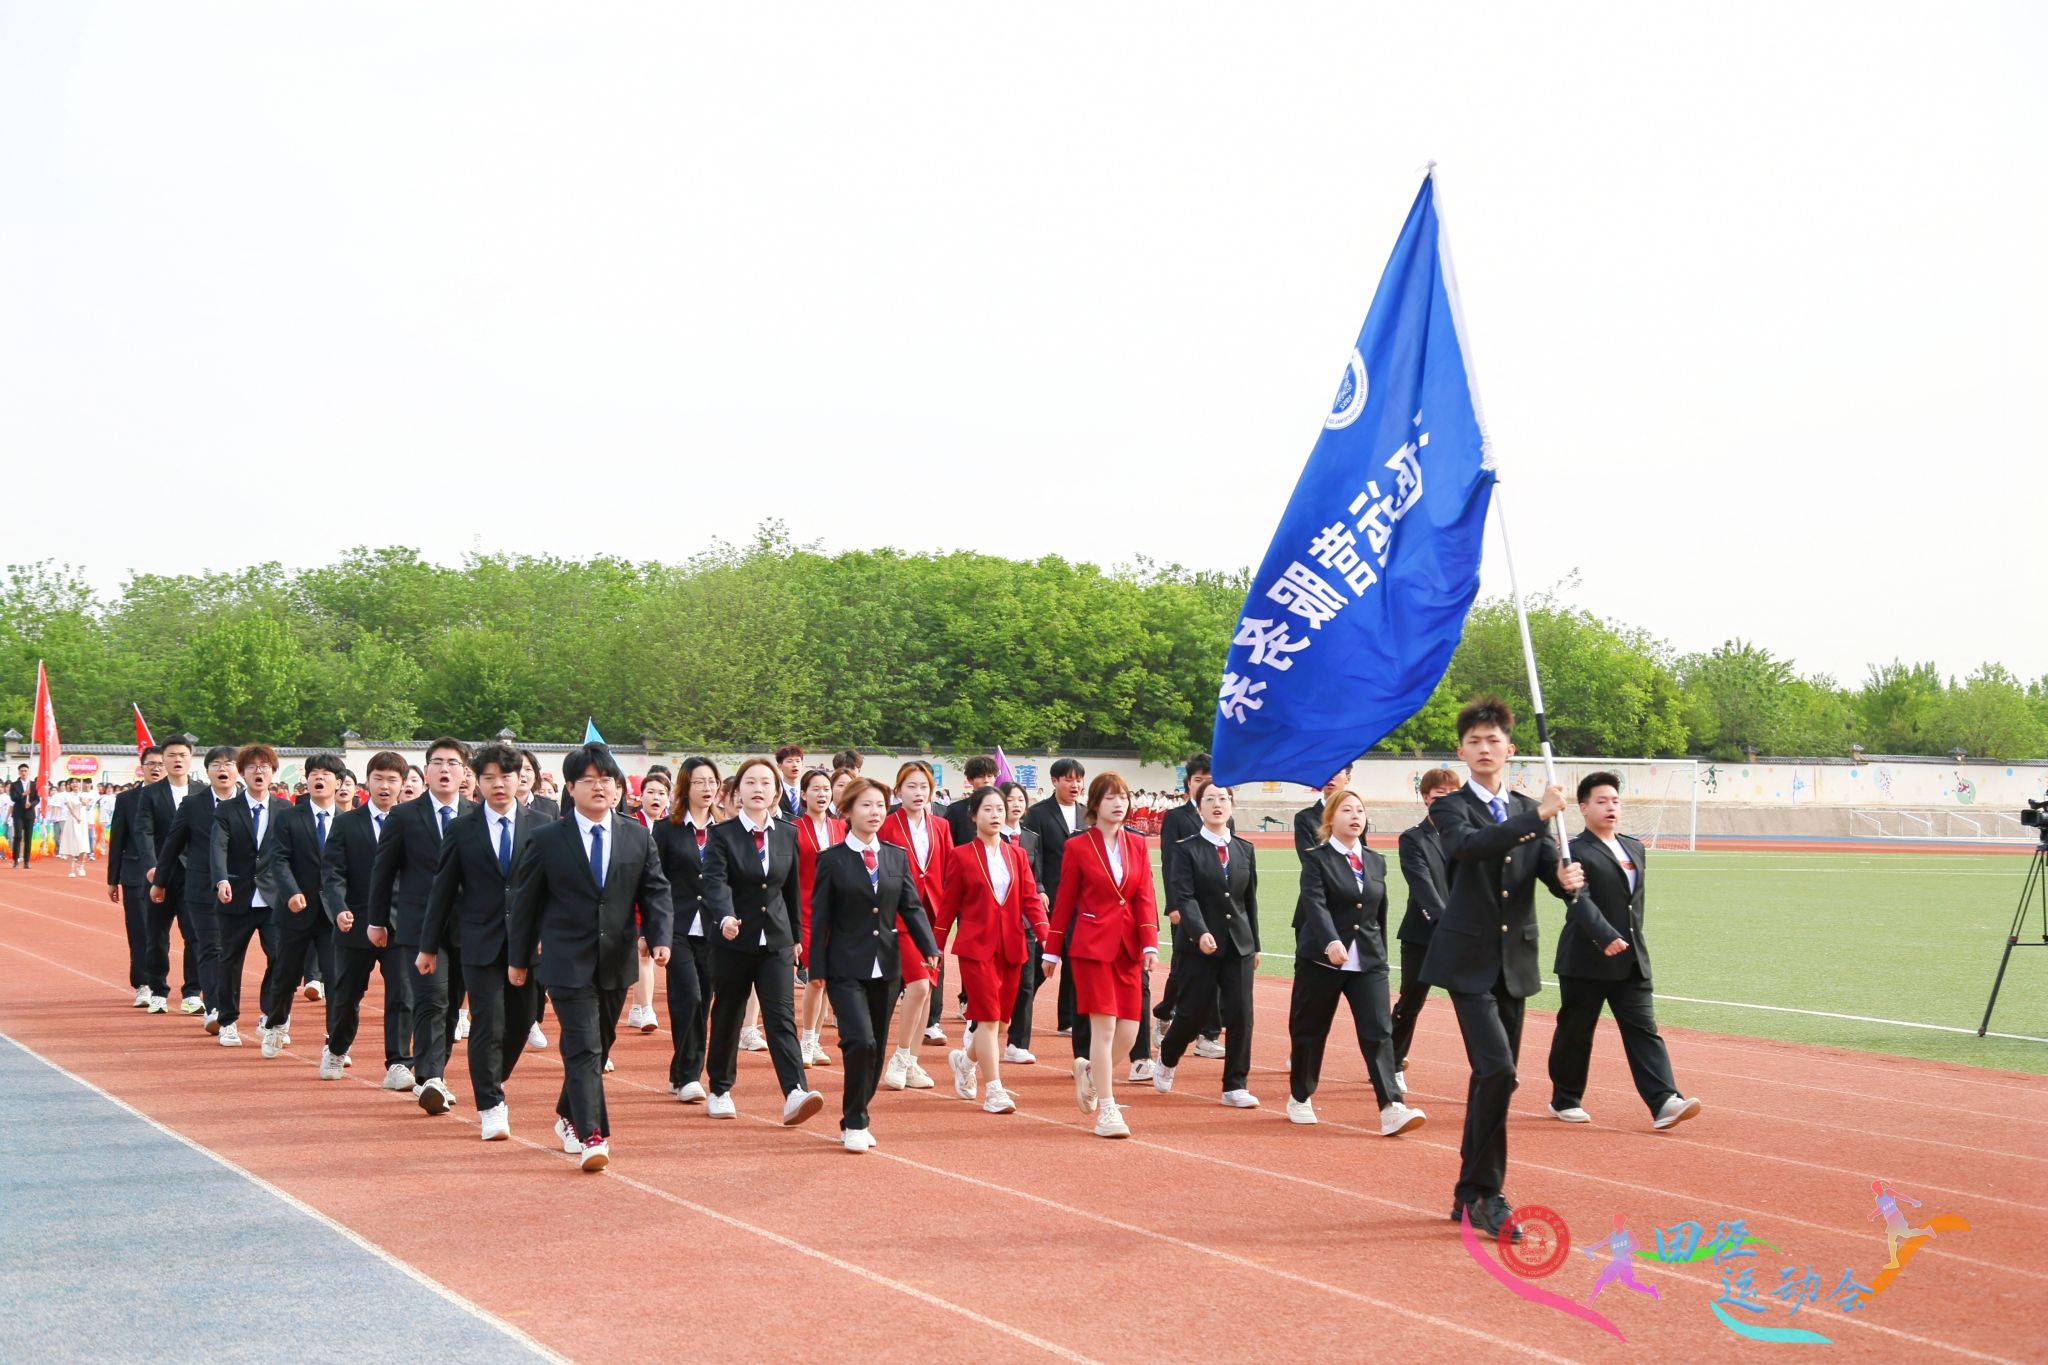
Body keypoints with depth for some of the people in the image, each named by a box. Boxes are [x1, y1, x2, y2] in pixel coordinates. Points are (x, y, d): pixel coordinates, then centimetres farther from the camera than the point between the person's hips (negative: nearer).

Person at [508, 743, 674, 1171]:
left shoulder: (638, 838, 5)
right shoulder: (546, 840, -3)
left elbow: (656, 893, 6)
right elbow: (524, 902, 3)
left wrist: (660, 938, -10)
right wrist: (518, 958, 5)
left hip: (617, 961, 4)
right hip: (568, 962, -4)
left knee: (599, 1046, 15)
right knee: (584, 1049, -13)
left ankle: (569, 1116, 36)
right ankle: (591, 1137, -16)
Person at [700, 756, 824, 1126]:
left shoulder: (788, 835, 6)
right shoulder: (722, 835, -6)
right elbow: (715, 883, -21)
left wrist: (795, 937, 17)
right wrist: (725, 918, -39)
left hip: (776, 942, 2)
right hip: (734, 942, -2)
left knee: (781, 1017, -10)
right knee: (727, 1018, 10)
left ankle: (795, 1094, -22)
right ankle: (720, 1091, 26)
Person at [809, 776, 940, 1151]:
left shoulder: (897, 856, 8)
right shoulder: (832, 860, -3)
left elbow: (911, 907, 6)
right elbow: (820, 918, -2)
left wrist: (929, 947, -9)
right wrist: (817, 968, -7)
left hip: (886, 965, 5)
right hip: (847, 968, -4)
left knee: (876, 1048, 9)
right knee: (860, 1040, -17)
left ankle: (855, 1119, 23)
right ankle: (854, 1123, -4)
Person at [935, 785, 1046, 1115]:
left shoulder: (1017, 855, 9)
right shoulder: (961, 855, -1)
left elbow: (1030, 899, 4)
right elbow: (948, 904, 4)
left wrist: (1045, 936, -10)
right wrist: (936, 946, 4)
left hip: (1011, 946, 4)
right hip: (976, 946, -4)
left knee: (1002, 1020, 9)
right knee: (988, 1016, -11)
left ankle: (965, 1060, 36)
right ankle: (993, 1091, -8)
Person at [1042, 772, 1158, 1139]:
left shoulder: (1137, 846, 8)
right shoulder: (1078, 848, -3)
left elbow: (1145, 899, 4)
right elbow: (1064, 902, 3)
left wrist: (1150, 943, -8)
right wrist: (1052, 950, 6)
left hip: (1128, 946, 4)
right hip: (1092, 944, -4)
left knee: (1129, 1030, 1)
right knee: (1104, 1025, -9)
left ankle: (1088, 1068, 31)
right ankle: (1106, 1112, -2)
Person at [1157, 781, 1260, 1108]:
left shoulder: (1245, 850, 9)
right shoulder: (1187, 850, -5)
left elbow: (1250, 901, 14)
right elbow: (1184, 897, -15)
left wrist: (1255, 945, 14)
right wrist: (1201, 933, -29)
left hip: (1239, 946, 4)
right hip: (1200, 946, -4)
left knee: (1240, 1016, -3)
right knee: (1194, 1014, 1)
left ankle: (1235, 1087, 4)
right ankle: (1167, 1060, 31)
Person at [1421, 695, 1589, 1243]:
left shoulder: (1527, 811, 13)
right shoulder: (1451, 807, -3)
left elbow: (1551, 870, 4)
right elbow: (1468, 845, -25)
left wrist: (1567, 879, -20)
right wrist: (1538, 817, -29)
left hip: (1515, 962, 6)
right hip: (1469, 958, -5)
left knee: (1492, 1076, 10)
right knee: (1497, 1070, -17)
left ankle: (1470, 1196, 20)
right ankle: (1486, 1193, -8)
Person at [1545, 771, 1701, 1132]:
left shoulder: (1635, 848, 14)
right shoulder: (1575, 852, -11)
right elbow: (1581, 901, -24)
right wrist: (1607, 937, -36)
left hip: (1632, 960, 6)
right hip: (1586, 961, -6)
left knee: (1644, 1029, -4)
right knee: (1575, 1032, 6)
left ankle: (1663, 1103, -13)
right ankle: (1565, 1100, 22)